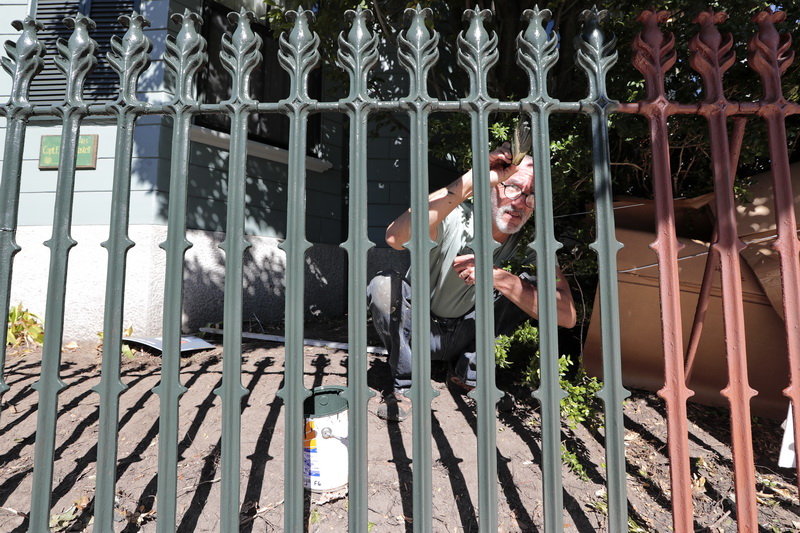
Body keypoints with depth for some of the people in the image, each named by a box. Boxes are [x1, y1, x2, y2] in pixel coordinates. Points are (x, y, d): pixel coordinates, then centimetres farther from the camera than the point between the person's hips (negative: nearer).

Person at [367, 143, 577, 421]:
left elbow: (567, 315, -26)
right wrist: (469, 181, -45)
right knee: (384, 284, -30)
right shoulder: (455, 219, -23)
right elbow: (395, 237, -45)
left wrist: (498, 276, -39)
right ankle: (405, 383, -10)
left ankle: (468, 372, -7)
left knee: (529, 289, -20)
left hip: (469, 336, 2)